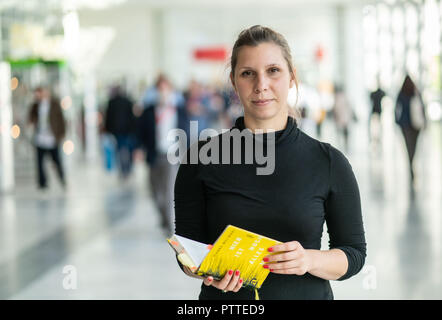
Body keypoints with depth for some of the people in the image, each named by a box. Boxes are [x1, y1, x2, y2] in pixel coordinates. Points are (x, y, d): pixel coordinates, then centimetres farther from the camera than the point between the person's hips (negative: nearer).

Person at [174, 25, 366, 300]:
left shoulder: (329, 162, -6)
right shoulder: (202, 158, -6)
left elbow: (354, 253, -1)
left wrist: (309, 260, -19)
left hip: (307, 295, 0)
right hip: (225, 301, 0)